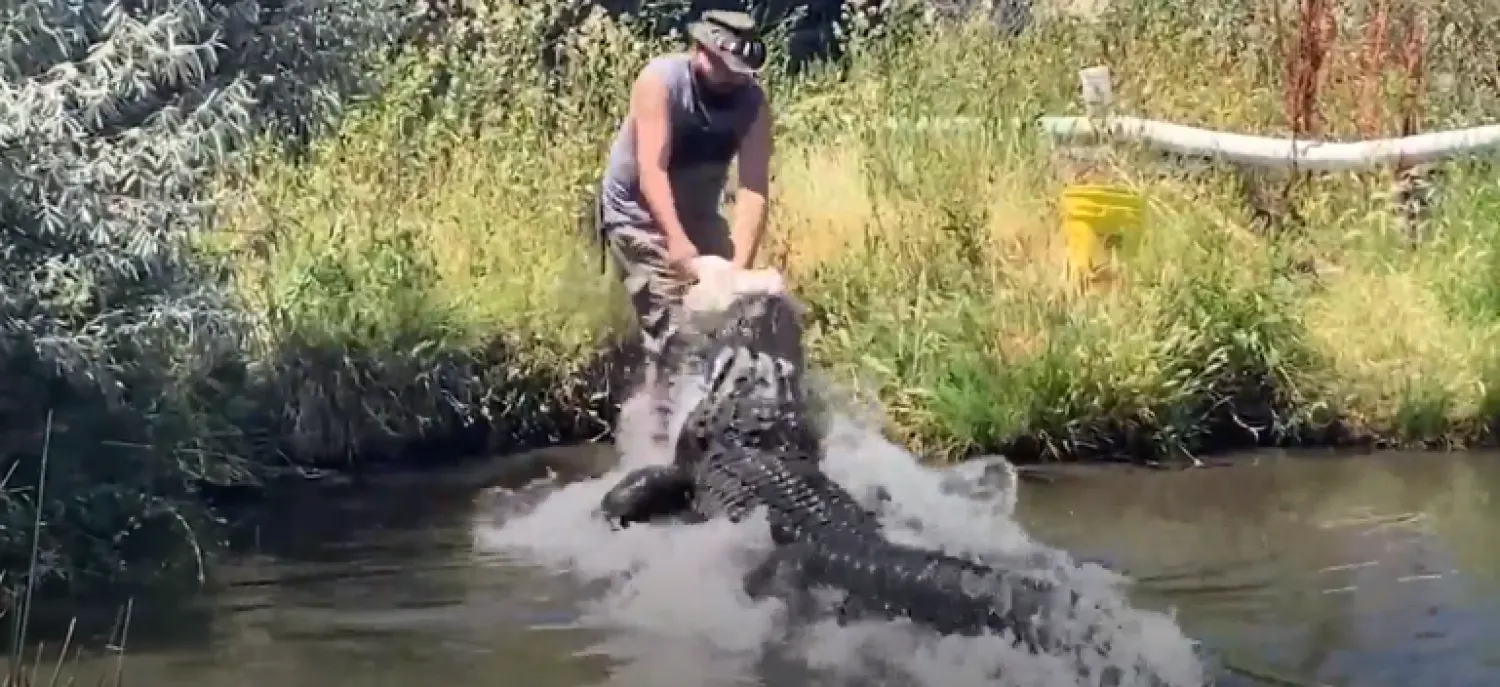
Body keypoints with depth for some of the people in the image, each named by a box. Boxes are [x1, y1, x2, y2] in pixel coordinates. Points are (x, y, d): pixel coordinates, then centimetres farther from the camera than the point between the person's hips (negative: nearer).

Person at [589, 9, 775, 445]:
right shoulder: (660, 81, -25)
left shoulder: (753, 103, -13)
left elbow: (753, 190, -22)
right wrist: (676, 241, -47)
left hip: (696, 214, 5)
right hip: (638, 213, -5)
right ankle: (669, 433, -15)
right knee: (672, 323, -17)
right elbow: (652, 171, -34)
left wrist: (740, 264, -35)